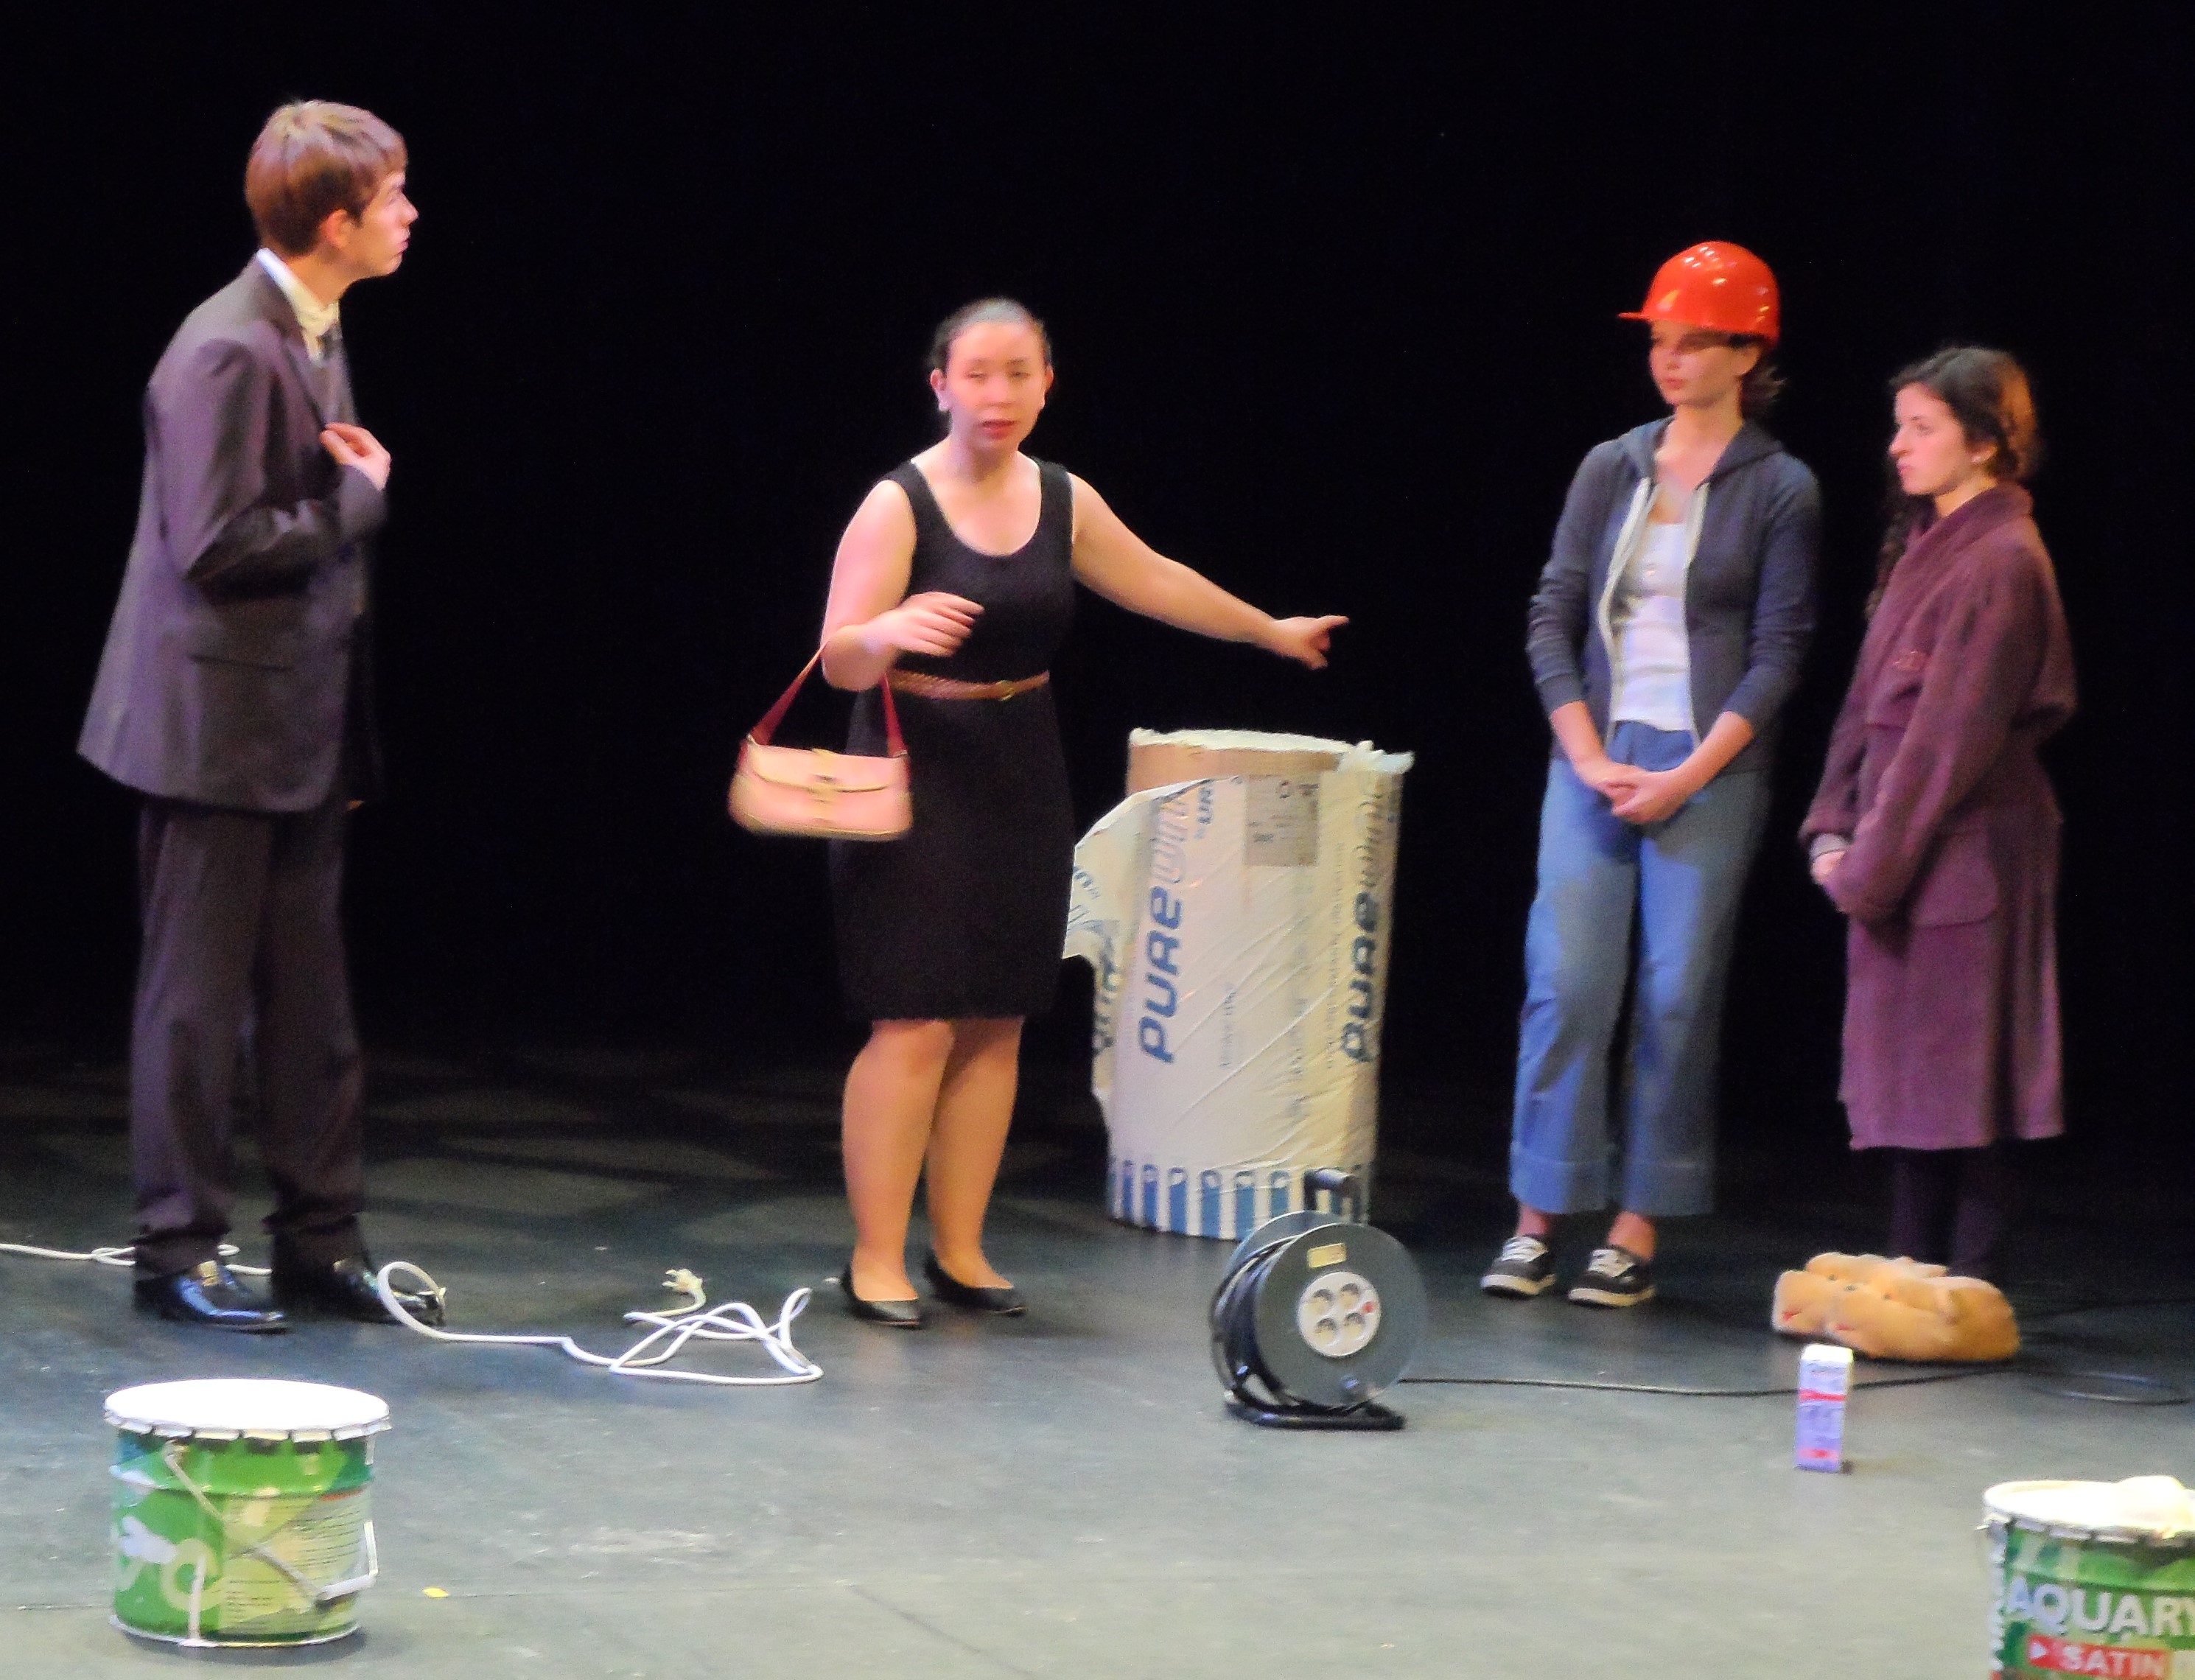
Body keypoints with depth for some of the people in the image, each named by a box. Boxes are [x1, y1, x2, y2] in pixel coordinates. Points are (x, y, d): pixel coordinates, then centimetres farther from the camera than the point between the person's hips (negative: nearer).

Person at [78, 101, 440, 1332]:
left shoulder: (319, 333, 12)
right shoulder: (229, 352, -19)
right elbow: (215, 546, -23)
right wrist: (362, 499, -13)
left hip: (302, 730, 9)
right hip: (220, 729, -9)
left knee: (312, 999, 12)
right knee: (198, 999, 0)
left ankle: (320, 1241, 19)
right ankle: (179, 1253, 8)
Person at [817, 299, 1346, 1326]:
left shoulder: (1064, 502, 7)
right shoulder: (899, 504, -10)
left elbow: (1156, 584, 24)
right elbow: (839, 661, -15)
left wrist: (1272, 632, 35)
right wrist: (890, 632, -38)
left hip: (1019, 780, 6)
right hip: (916, 776, -6)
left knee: (996, 1025, 6)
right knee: (914, 1025, -10)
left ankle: (960, 1249, 14)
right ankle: (876, 1259, -4)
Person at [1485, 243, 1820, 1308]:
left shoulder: (1779, 490, 0)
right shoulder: (1611, 469, 9)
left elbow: (1778, 653, -3)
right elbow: (1553, 617, 8)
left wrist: (1688, 776, -11)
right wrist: (1589, 757, -4)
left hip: (1709, 770, -3)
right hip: (1592, 754, 3)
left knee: (1677, 997, -3)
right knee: (1566, 981, -3)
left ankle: (1636, 1233, 2)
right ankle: (1537, 1222, 2)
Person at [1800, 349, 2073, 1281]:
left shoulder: (2001, 563, -14)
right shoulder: (1925, 545, 13)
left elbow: (1952, 732, -17)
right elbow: (1871, 699, 15)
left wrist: (1876, 861, -16)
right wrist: (1836, 826, 4)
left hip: (1965, 847, -9)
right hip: (1904, 846, 9)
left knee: (1961, 1071, -4)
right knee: (1911, 1077, 12)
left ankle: (1966, 1291, 0)